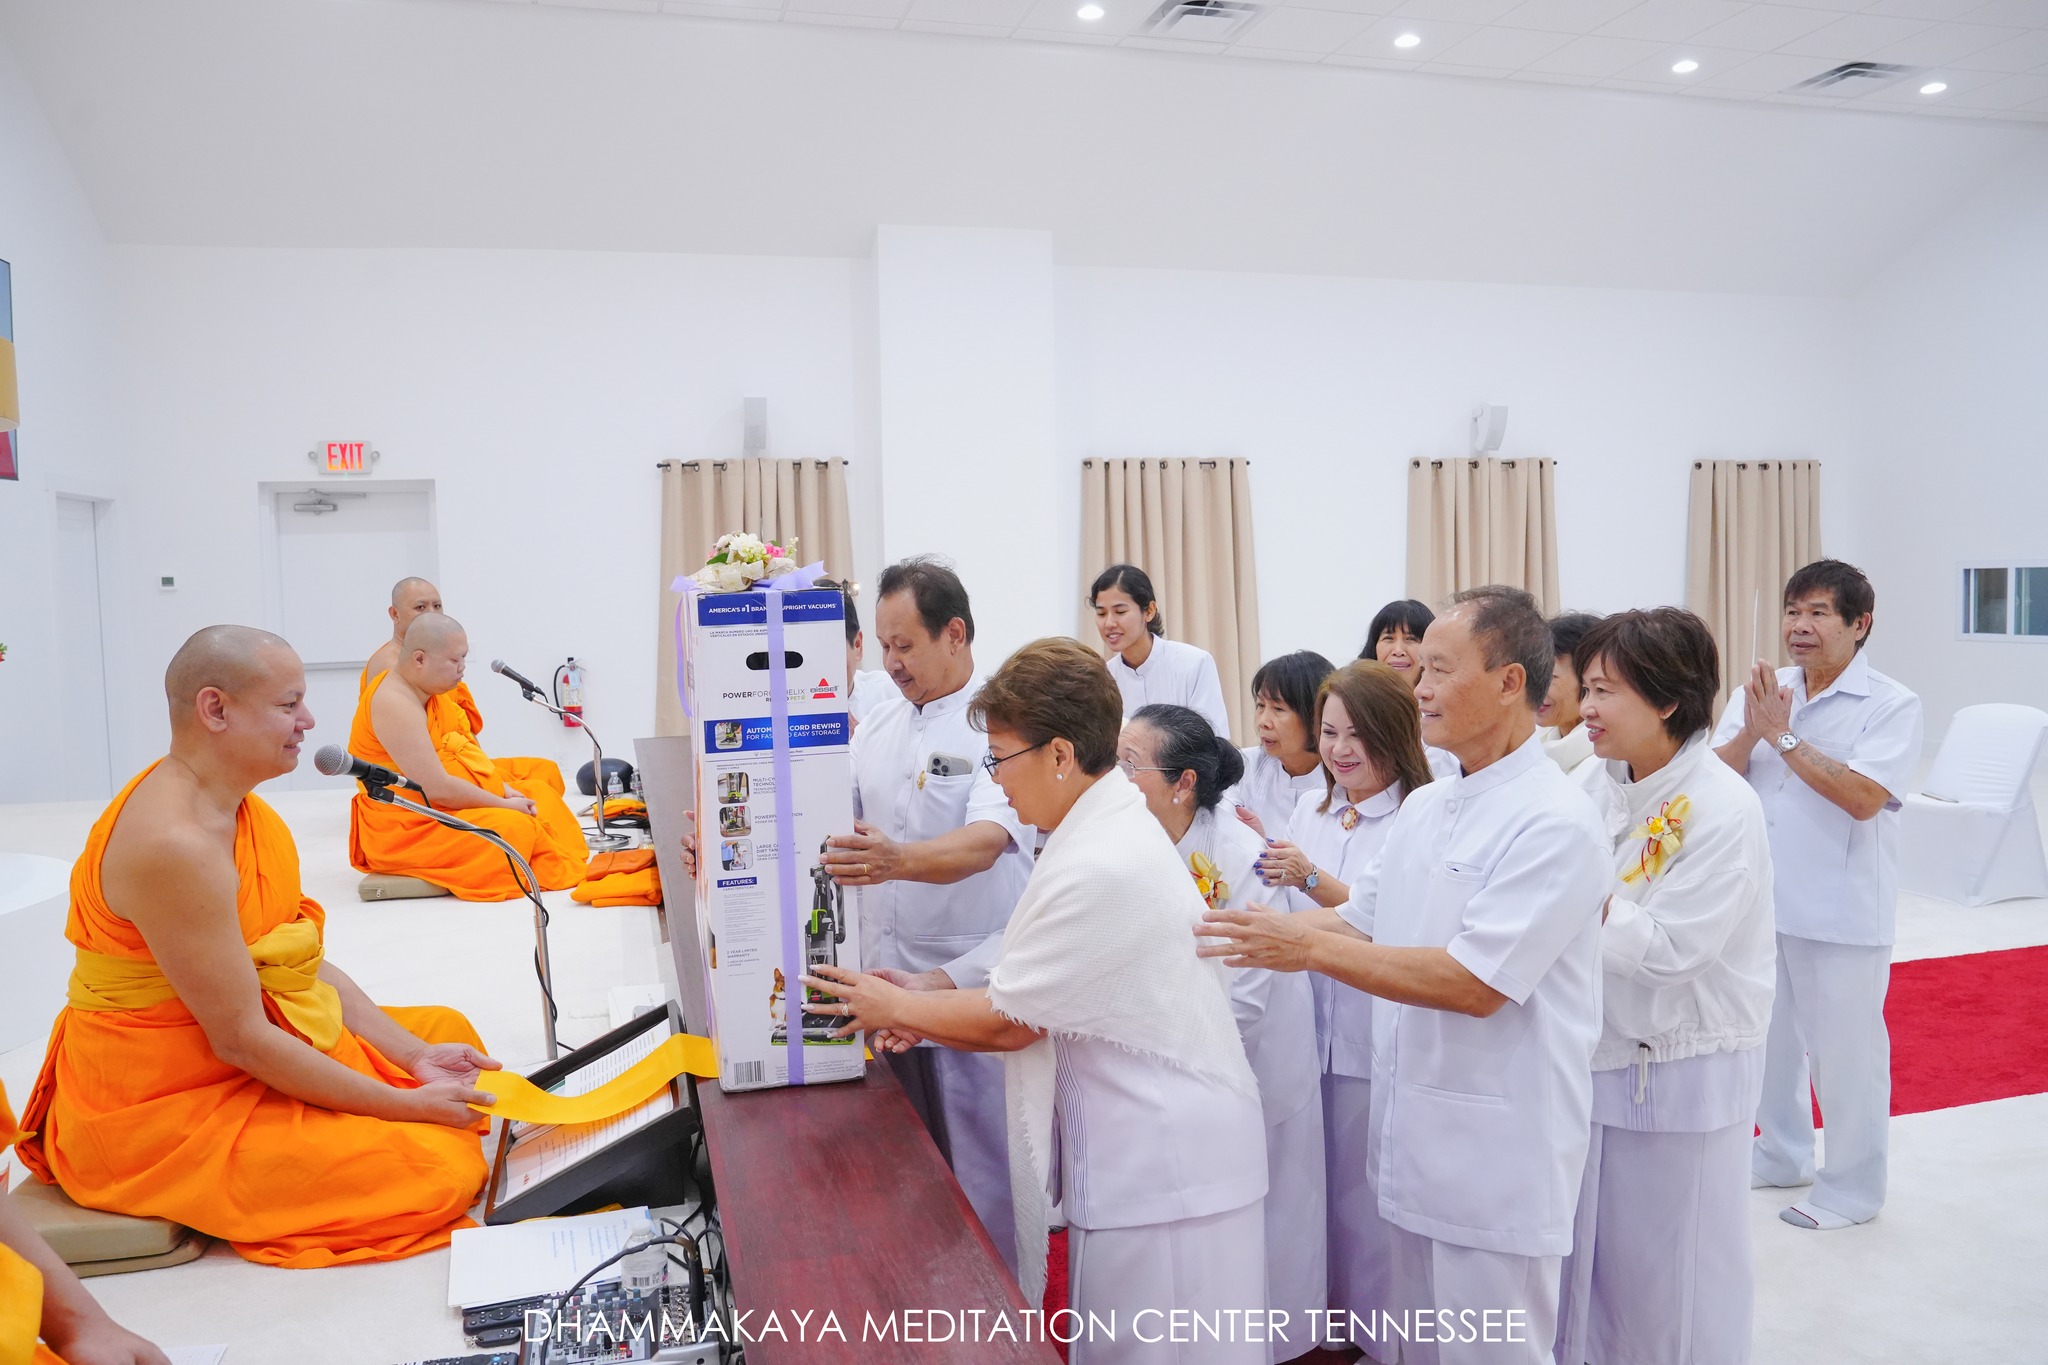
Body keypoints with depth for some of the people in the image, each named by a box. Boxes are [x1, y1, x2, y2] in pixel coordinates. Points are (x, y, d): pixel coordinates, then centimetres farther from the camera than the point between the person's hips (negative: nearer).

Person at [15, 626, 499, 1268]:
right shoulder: (174, 843, -28)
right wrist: (407, 1105, -20)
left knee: (450, 1033, 13)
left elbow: (306, 963, 5)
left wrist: (413, 1056, -4)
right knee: (440, 1169, -18)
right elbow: (241, 1040, -25)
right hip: (160, 1111, -9)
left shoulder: (233, 806, 4)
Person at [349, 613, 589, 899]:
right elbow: (436, 789, -26)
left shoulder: (431, 689, 7)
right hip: (407, 829, -11)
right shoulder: (395, 704, -22)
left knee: (540, 792, 4)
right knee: (513, 829, -30)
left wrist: (503, 788, -4)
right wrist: (503, 804, -16)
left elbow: (465, 751, 12)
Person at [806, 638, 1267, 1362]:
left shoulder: (1101, 867, -25)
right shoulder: (1111, 826, 7)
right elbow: (1039, 994, 13)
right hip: (1144, 1148, 9)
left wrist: (896, 1008, 0)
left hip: (1163, 1169, -9)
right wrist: (927, 1013, 8)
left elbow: (1008, 1023, -14)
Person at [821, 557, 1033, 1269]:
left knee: (977, 1159, 3)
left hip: (971, 977, -6)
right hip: (887, 971, 7)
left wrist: (898, 860, -46)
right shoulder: (878, 723, 8)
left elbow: (985, 843, -27)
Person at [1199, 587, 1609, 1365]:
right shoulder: (1422, 808, 7)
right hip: (1417, 1138, 8)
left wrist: (1308, 947, -22)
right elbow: (1361, 921, 13)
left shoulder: (1554, 822, -19)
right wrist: (1251, 930, 0)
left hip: (1496, 1156, -8)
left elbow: (1473, 982, -24)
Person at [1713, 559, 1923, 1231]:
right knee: (1769, 1034, 19)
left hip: (1843, 910, -5)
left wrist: (1784, 736, -19)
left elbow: (1863, 797, -22)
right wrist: (1751, 731, -18)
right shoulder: (1759, 692, 5)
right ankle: (1782, 1156, 38)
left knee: (1845, 1046, 5)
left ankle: (1852, 1187, 23)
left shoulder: (1891, 706, -9)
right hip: (1762, 898, 6)